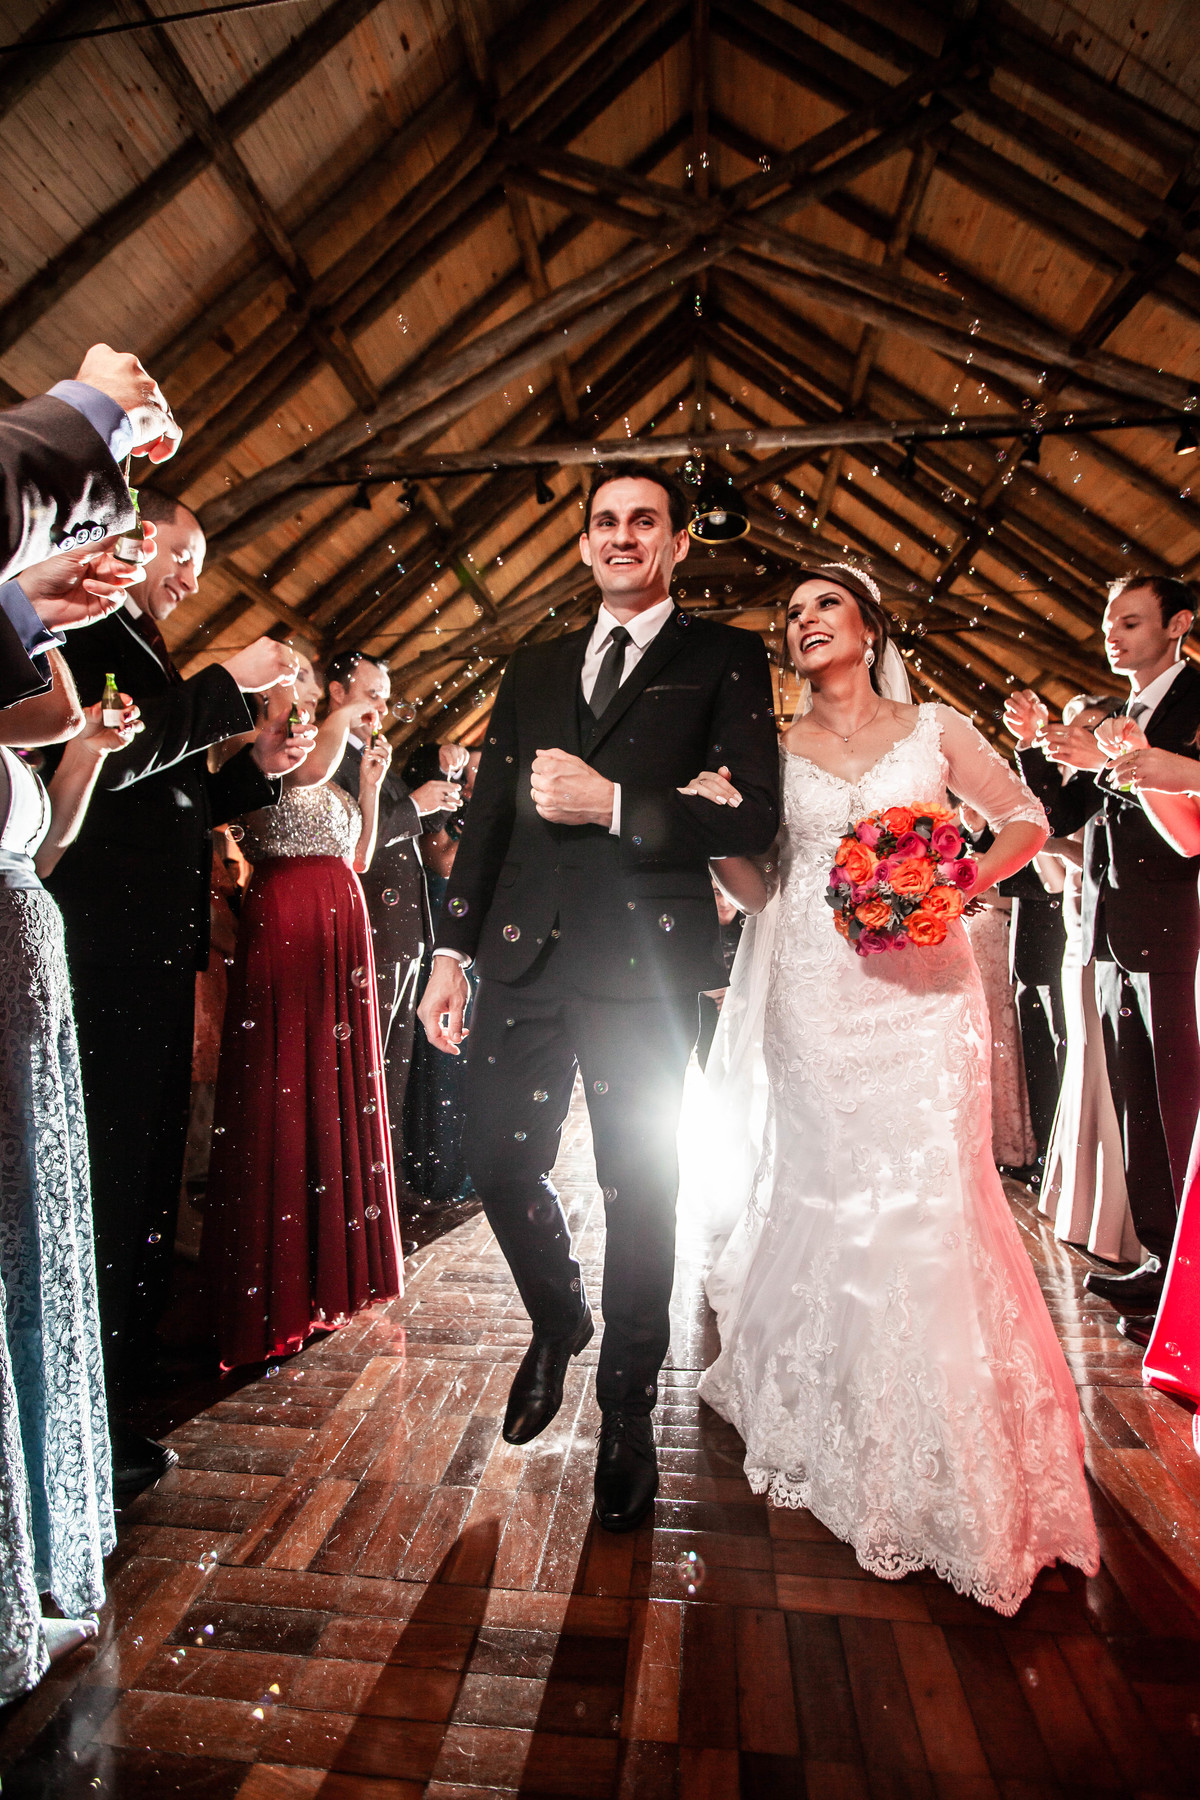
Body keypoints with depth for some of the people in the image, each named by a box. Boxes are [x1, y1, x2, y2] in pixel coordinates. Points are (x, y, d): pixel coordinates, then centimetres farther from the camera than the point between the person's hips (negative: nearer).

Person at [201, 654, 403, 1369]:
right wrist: (345, 718, -9)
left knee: (340, 1084, 10)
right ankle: (277, 1282, 8)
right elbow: (308, 772, -25)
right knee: (283, 1088, -4)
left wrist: (371, 781, 14)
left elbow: (359, 858, 19)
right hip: (283, 926, -8)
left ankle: (335, 1262, 23)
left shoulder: (328, 778, 22)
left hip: (342, 927, 8)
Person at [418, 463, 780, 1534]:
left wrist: (612, 804, -15)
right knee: (498, 1166, 10)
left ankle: (627, 1415, 30)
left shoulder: (725, 660, 5)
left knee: (639, 1193, 6)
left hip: (642, 966, -4)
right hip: (522, 958, 5)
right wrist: (452, 950, 8)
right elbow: (487, 818, 14)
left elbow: (756, 816, -6)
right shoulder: (533, 668, 18)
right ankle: (558, 1322, 42)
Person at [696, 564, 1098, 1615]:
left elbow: (1028, 820, 11)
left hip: (922, 989, 0)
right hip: (818, 996, 1)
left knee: (929, 1196, -2)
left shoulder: (934, 729, 7)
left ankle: (947, 1457, 21)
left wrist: (967, 881, -7)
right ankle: (837, 1421, 28)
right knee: (826, 1193, 5)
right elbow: (756, 884, 8)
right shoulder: (775, 751, 9)